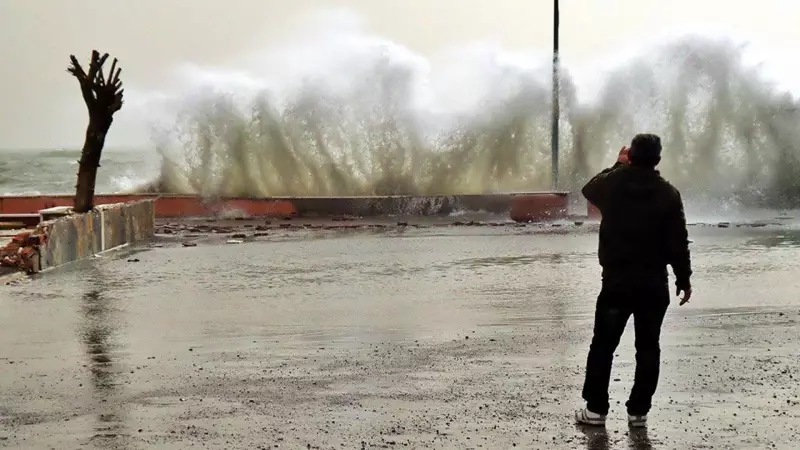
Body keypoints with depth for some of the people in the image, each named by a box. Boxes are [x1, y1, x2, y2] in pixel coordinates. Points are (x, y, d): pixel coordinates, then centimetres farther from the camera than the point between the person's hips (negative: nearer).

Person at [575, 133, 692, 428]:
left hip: (616, 281, 0)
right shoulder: (668, 194, -5)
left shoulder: (612, 184, -3)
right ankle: (638, 411, 11)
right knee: (648, 348, 9)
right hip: (654, 284, 0)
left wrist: (618, 166, 27)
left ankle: (596, 409, 10)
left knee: (603, 345, 9)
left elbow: (589, 190, 23)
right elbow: (678, 243, -6)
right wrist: (684, 279, 4)